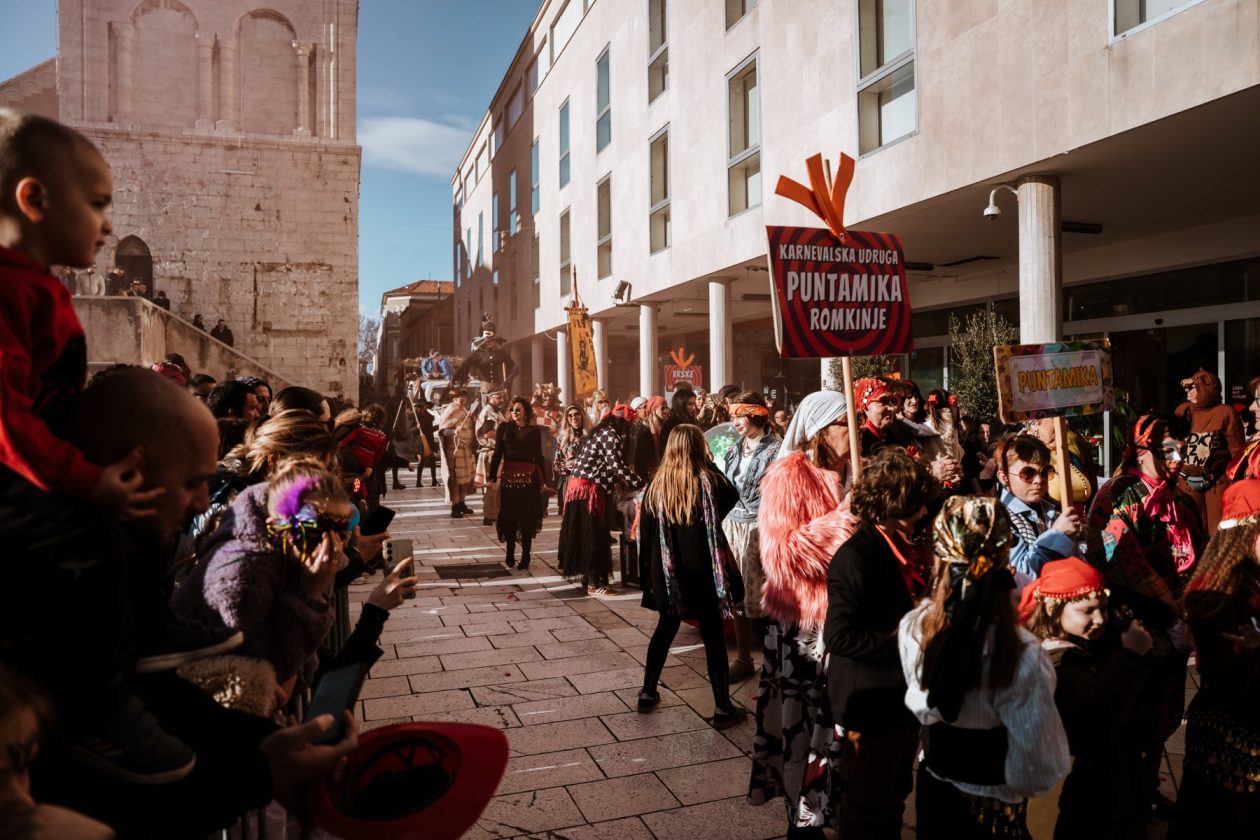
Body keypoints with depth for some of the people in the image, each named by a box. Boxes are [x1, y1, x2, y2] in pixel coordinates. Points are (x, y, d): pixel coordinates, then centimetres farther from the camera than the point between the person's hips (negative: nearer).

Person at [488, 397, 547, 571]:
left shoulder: (534, 431, 5)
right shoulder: (504, 427, 4)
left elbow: (538, 456, 8)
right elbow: (497, 453, 2)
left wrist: (544, 479, 6)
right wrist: (492, 476, -4)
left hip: (529, 478, 0)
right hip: (509, 477, 0)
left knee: (527, 517, 3)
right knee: (509, 516, 4)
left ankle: (525, 556, 12)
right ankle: (510, 555, 17)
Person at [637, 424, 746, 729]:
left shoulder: (657, 485, -3)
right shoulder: (709, 480, -11)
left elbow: (645, 532, 2)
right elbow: (732, 497, 11)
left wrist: (651, 566, 13)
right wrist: (712, 466, 9)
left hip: (669, 572, 3)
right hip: (704, 570, -3)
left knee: (665, 629, 20)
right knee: (713, 637, 5)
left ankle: (648, 693, 28)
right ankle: (723, 708, 11)